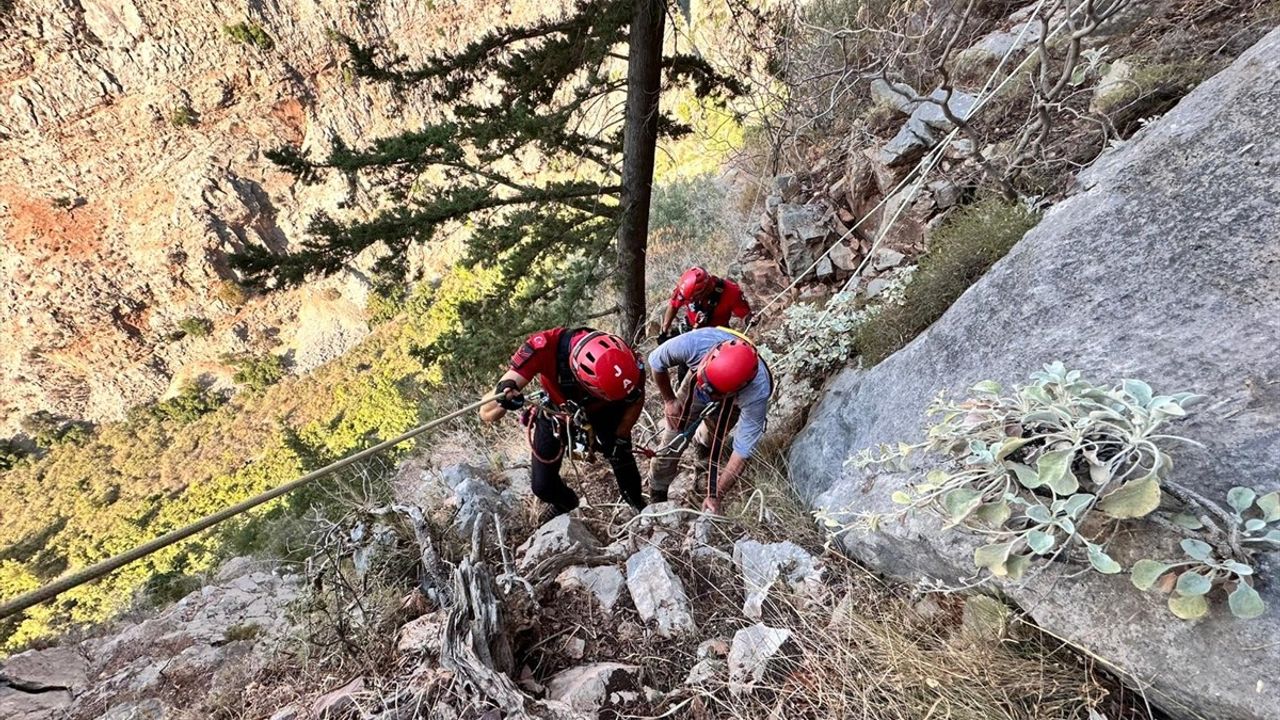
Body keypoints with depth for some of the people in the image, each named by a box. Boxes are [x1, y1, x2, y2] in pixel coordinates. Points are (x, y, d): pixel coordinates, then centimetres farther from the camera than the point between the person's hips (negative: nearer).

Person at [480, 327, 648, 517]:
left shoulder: (624, 361, -36)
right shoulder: (544, 347, -42)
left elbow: (636, 400, -10)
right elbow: (487, 414, -39)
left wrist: (621, 439, -12)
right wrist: (503, 398, -60)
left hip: (604, 412, 1)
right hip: (555, 414, 0)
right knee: (543, 487, 1)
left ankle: (640, 508, 28)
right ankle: (564, 502, 38)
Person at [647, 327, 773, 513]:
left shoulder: (757, 392, -45)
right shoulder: (694, 342, -44)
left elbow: (743, 451, -36)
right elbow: (656, 362, -20)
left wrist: (716, 496, -34)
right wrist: (669, 400, -10)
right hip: (695, 385, 1)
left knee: (714, 446, -1)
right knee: (672, 441, 2)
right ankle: (656, 499, 25)